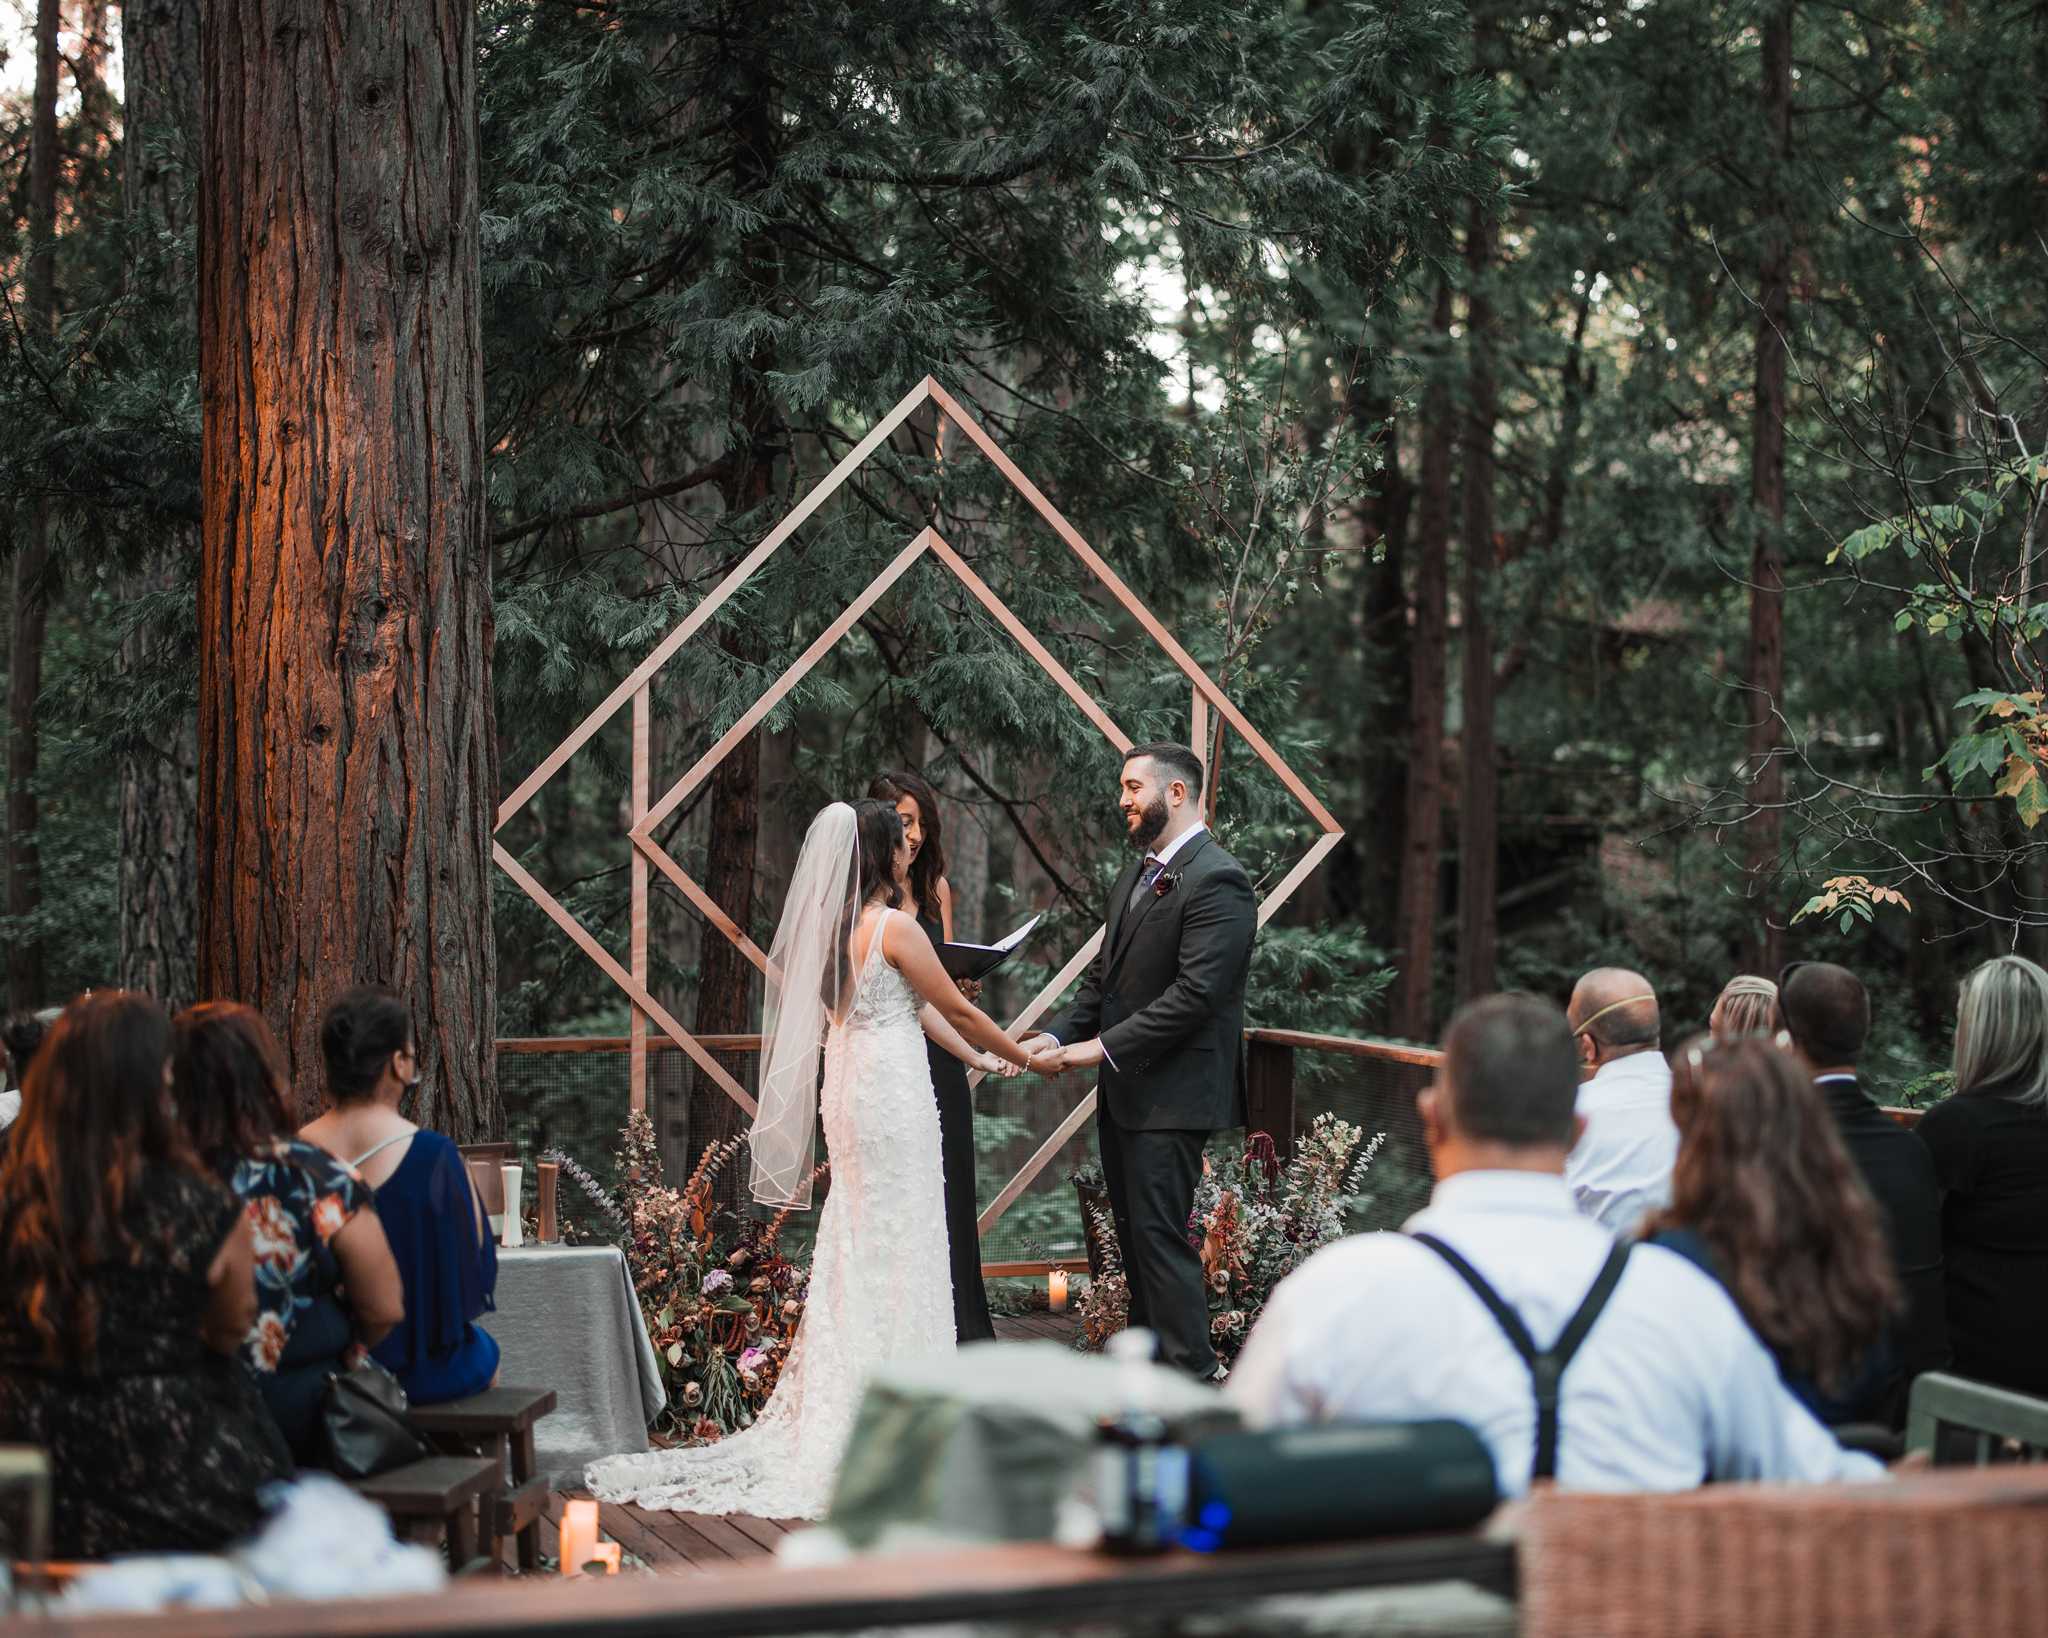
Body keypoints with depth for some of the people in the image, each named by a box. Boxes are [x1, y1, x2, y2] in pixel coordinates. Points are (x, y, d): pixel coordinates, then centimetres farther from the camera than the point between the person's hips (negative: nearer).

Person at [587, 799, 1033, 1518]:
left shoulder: (835, 927, 10)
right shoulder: (895, 927, -15)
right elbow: (957, 1009, -5)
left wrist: (982, 1058, 23)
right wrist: (1020, 1055, 10)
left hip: (849, 1092, 8)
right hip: (891, 1096, -8)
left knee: (857, 1252, 14)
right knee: (895, 1252, -3)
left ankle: (830, 1418, 19)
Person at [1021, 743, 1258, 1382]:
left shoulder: (1216, 881, -15)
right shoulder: (1137, 874, 15)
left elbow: (1195, 993, -22)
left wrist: (1104, 1046, -20)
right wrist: (1059, 1034, 2)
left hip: (1172, 1092, -10)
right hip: (1122, 1089, 10)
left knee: (1160, 1234, -8)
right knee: (1132, 1233, 15)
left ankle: (1196, 1373, -1)